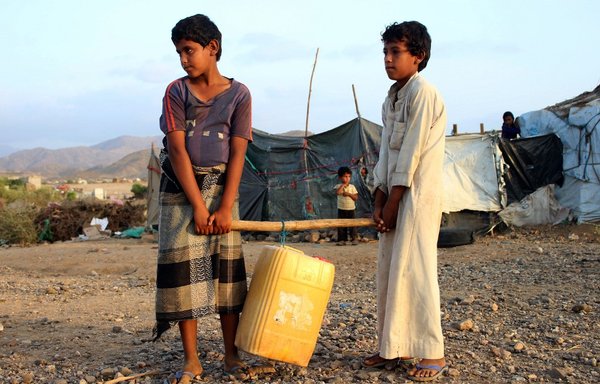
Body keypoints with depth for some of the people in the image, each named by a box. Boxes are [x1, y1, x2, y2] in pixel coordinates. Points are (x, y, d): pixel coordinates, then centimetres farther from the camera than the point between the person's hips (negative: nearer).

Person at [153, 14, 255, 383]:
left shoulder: (238, 94, 1)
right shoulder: (176, 92, 0)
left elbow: (238, 153, -5)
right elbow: (177, 149, -8)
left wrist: (225, 207, -13)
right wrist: (198, 205, -15)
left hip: (221, 186, 0)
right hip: (181, 188, 0)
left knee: (227, 266, 1)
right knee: (183, 266, -3)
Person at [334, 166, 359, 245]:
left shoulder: (352, 187, 4)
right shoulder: (338, 186, -1)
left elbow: (356, 197, -1)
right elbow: (337, 192, -24)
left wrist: (348, 194, -15)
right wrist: (344, 184, -17)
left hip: (351, 209, 1)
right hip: (341, 209, -1)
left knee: (352, 224, 0)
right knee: (341, 225, 1)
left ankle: (353, 238, 7)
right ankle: (341, 239, 7)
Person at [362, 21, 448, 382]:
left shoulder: (423, 92, -12)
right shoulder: (391, 98, 14)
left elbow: (411, 154, -16)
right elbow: (387, 153, 10)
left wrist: (392, 204, -13)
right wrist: (379, 202, 2)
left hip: (419, 193, -9)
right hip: (396, 196, 9)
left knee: (414, 271, -8)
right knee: (389, 271, 10)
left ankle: (433, 354, 1)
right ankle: (395, 348, 19)